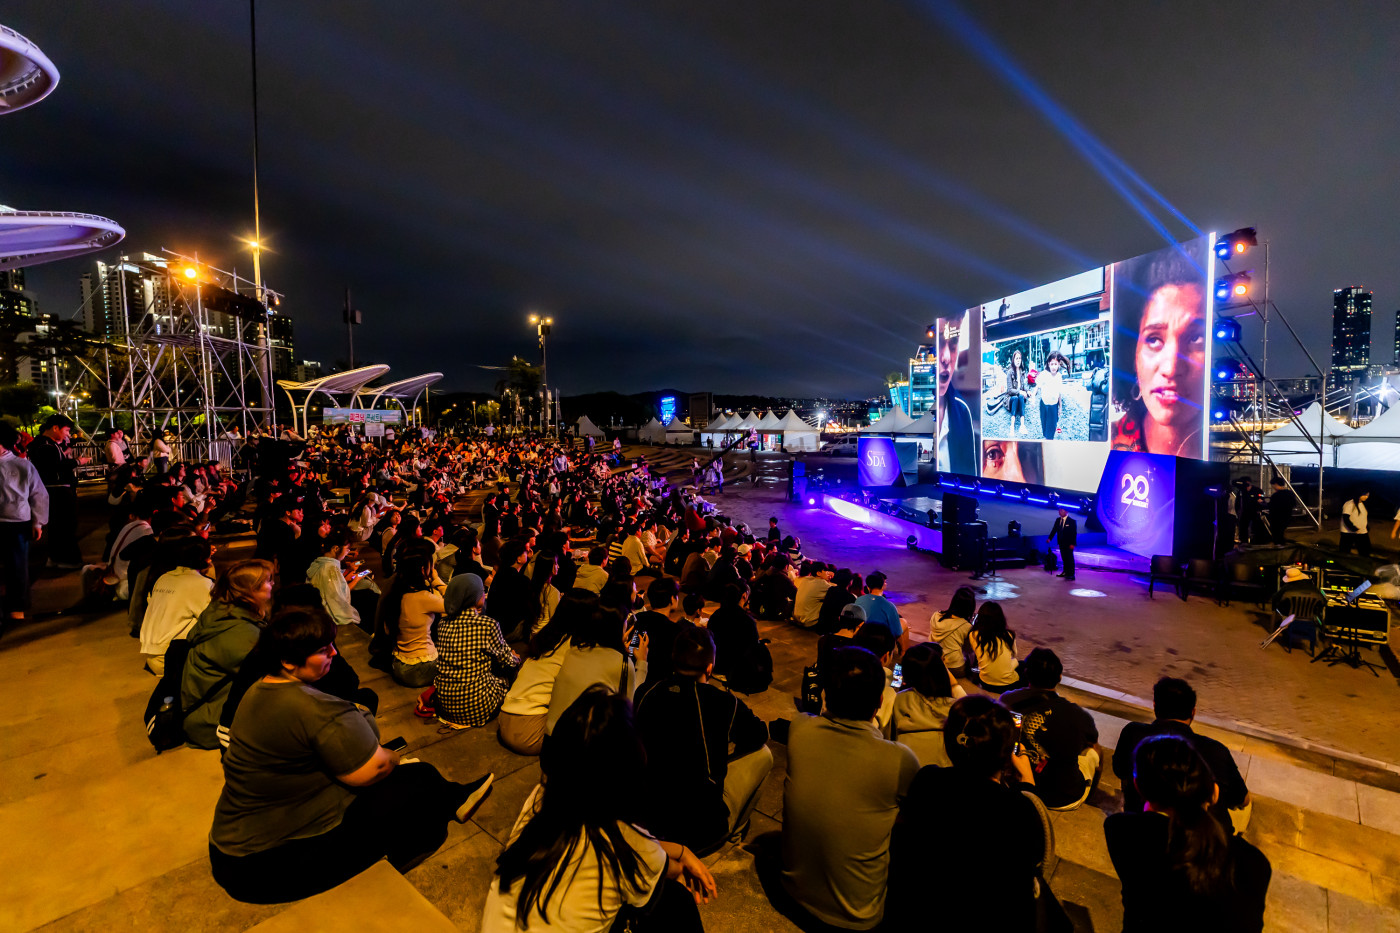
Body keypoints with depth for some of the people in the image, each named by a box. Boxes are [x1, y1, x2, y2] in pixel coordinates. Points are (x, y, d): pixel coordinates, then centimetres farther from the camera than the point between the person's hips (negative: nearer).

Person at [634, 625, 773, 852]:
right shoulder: (722, 702, -19)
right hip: (701, 832, -5)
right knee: (762, 754, 11)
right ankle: (736, 829, 31)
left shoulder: (645, 691, -8)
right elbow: (761, 734, 1)